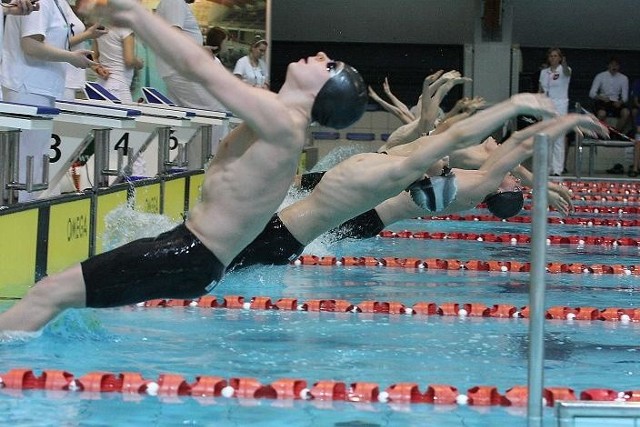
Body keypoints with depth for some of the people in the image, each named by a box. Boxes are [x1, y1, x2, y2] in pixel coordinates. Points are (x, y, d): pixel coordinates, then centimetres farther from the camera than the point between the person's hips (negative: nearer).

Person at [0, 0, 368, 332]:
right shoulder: (277, 123, 12)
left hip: (192, 259, -11)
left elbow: (200, 68, -18)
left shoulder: (281, 125, -17)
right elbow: (199, 70, 18)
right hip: (186, 247, 11)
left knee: (50, 293, -14)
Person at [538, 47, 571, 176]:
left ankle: (557, 169, -12)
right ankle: (547, 168, 12)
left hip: (560, 105, -5)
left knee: (558, 138, -9)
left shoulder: (564, 70, -4)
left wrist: (564, 64, -53)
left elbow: (567, 72, -30)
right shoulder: (544, 72, 11)